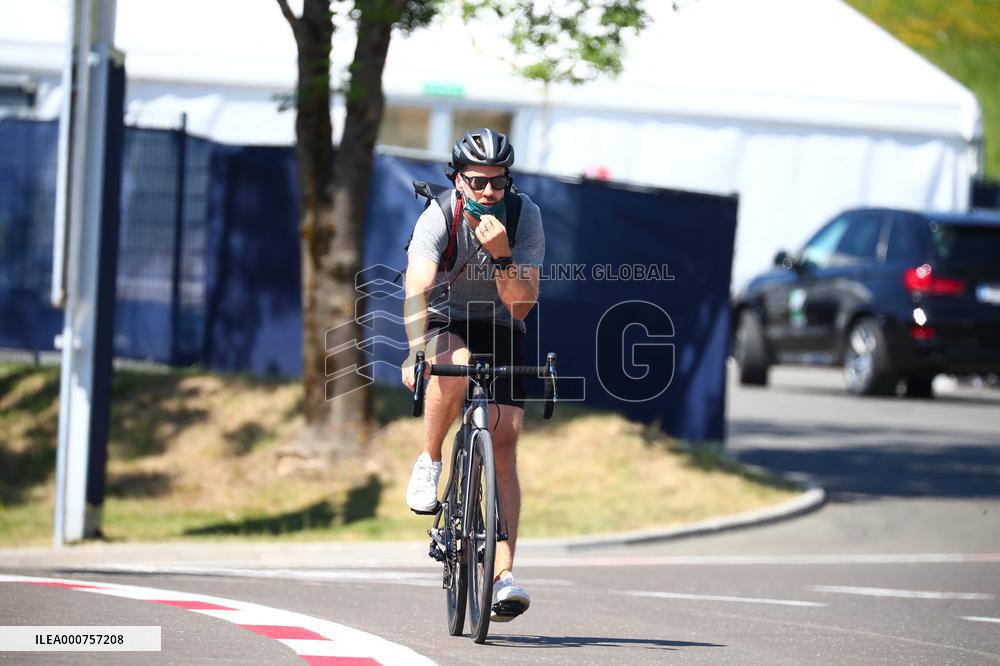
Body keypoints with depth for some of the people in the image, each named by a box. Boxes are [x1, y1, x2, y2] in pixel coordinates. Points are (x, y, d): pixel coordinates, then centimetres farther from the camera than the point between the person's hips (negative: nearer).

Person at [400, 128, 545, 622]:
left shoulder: (525, 216, -17)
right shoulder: (438, 217, -23)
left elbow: (521, 303, -19)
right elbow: (418, 288, -37)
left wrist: (501, 255, -36)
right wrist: (416, 353, -52)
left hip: (499, 329, 2)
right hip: (443, 323, -2)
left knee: (503, 444, -13)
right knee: (454, 367, -39)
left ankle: (503, 576, -16)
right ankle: (429, 463, -13)